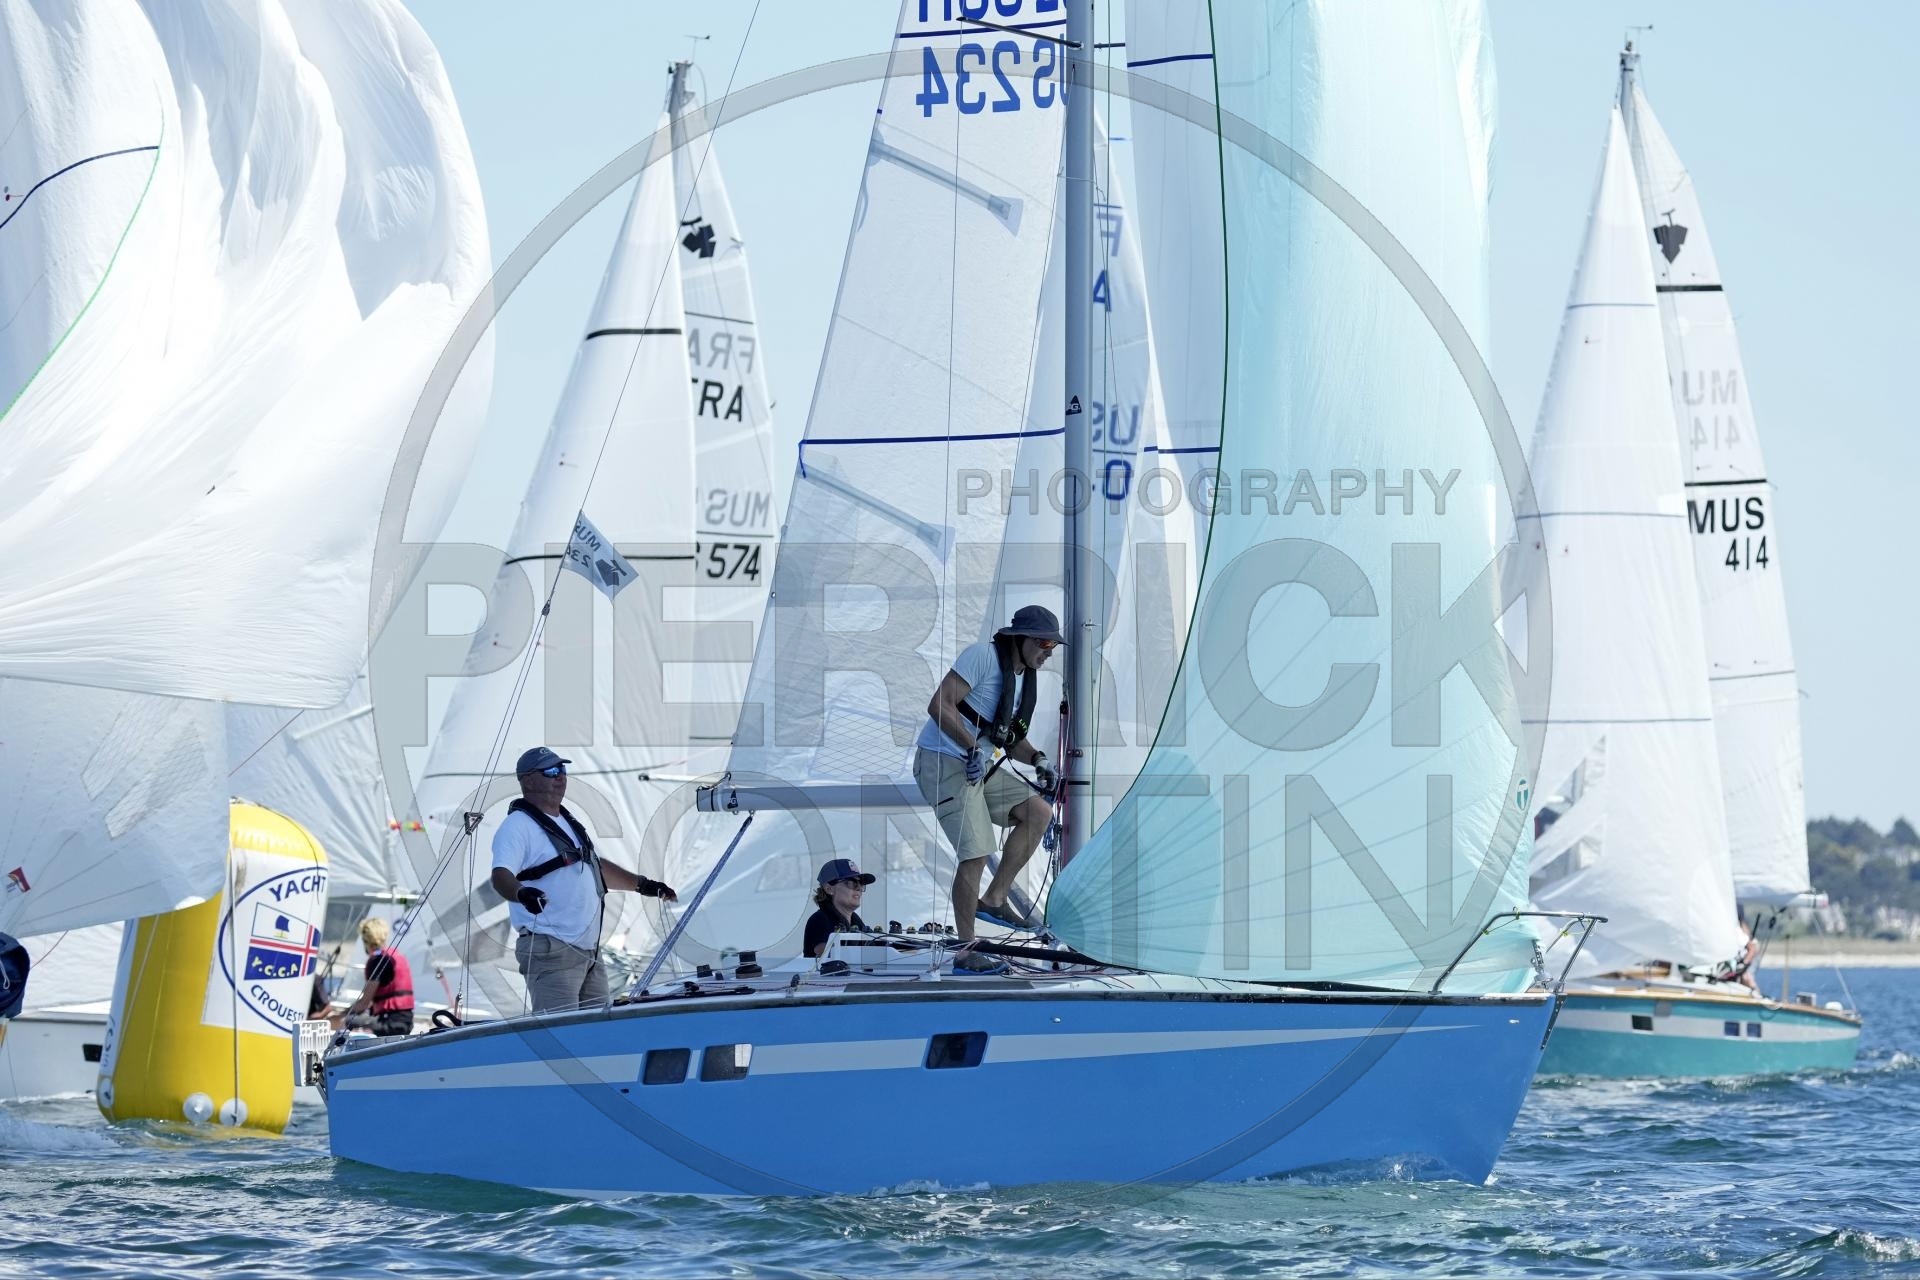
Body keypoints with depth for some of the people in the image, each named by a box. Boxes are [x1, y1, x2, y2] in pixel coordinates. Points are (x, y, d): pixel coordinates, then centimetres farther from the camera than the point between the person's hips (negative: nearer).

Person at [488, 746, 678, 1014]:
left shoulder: (570, 823, 20)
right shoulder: (518, 826, -9)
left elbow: (597, 866, 35)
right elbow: (501, 875, -24)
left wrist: (642, 884, 34)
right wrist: (522, 893, -44)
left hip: (589, 950, 9)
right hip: (552, 951, -9)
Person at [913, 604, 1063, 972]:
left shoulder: (1024, 678, 14)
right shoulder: (983, 656, -14)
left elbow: (1010, 737, 22)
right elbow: (939, 706, -21)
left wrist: (1037, 760, 2)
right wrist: (973, 749, -28)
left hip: (980, 767, 9)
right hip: (944, 762, -9)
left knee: (1038, 811, -2)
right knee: (976, 853, -15)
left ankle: (993, 899, 5)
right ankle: (966, 952, -6)